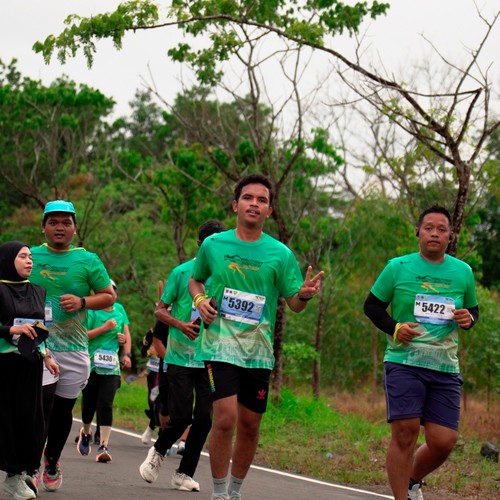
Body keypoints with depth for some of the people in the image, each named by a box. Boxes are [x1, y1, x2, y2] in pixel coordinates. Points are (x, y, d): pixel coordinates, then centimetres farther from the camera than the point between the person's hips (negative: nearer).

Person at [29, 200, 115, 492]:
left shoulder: (88, 261, 3)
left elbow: (109, 296, 5)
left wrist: (82, 302, -13)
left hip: (72, 348, 0)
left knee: (63, 408, 8)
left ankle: (52, 461, 28)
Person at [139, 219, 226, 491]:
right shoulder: (182, 272, -2)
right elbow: (160, 310, 1)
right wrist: (181, 325, -17)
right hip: (180, 356, -3)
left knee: (204, 417, -2)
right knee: (181, 416, -7)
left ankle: (184, 474, 12)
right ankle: (158, 452, 23)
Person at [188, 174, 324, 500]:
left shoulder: (280, 254, 1)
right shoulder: (213, 245, 3)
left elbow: (294, 304, 2)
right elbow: (195, 279, 20)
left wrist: (304, 295, -21)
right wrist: (200, 299, -1)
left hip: (258, 348, 2)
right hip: (220, 342, -2)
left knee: (250, 425, 9)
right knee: (226, 418, -17)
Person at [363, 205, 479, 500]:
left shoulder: (463, 272, 9)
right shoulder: (398, 267, 2)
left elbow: (473, 310, 22)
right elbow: (372, 305, 9)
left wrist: (468, 319, -2)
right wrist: (394, 328, -9)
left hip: (445, 367, 3)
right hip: (403, 362, -3)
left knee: (444, 442, -2)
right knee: (405, 432, -13)